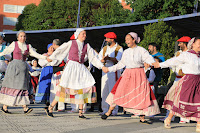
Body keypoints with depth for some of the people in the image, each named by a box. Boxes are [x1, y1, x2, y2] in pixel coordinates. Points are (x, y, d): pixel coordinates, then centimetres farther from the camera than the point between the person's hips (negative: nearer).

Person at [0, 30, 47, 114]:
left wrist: (45, 57, -7)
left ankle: (25, 108, -10)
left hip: (23, 67, 3)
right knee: (10, 86, -3)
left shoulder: (28, 47, 12)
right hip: (14, 67, -3)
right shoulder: (14, 44, 5)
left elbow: (36, 55, 6)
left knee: (22, 87, -4)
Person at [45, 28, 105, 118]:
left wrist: (102, 66, 0)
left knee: (85, 87, -8)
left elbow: (93, 58, 10)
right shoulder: (71, 43, 2)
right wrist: (51, 58, 20)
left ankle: (80, 113, -2)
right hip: (71, 66, -4)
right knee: (64, 88, -8)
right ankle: (50, 108, 3)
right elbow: (59, 50, 12)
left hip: (81, 68, 4)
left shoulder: (87, 46, 12)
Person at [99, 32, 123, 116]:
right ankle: (105, 109, 7)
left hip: (114, 71, -5)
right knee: (104, 91, 2)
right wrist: (103, 60, -13)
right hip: (105, 71, 5)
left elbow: (118, 60, -10)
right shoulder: (105, 48, 19)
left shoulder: (119, 48, 3)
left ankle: (114, 110, -2)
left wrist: (109, 58, -23)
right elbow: (99, 58, 9)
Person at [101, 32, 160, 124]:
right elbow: (121, 64, 19)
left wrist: (154, 63, -37)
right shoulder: (126, 52, 10)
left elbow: (149, 59, -14)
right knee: (119, 93, 2)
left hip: (139, 75, -3)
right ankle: (109, 112, 16)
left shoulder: (141, 50, -3)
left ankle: (142, 118, 5)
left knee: (141, 96, -4)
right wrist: (109, 69, 20)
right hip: (127, 75, 3)